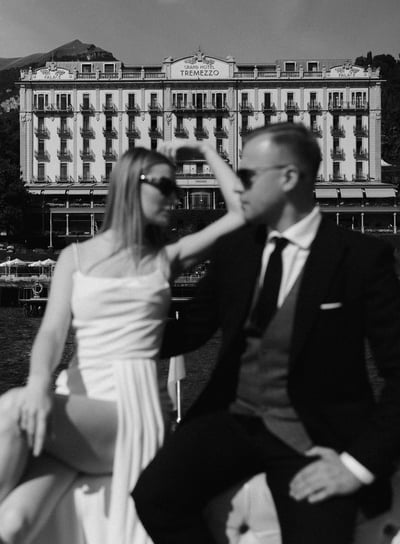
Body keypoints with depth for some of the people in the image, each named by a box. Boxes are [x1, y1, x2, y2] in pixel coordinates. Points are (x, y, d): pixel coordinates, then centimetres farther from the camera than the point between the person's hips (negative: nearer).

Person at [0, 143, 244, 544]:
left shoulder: (165, 259, 14)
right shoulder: (76, 256, 14)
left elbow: (241, 213, 8)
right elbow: (52, 331, 0)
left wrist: (204, 150, 12)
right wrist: (39, 385, -21)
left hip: (132, 405, -1)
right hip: (77, 398, 1)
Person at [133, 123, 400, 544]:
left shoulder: (361, 256, -8)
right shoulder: (233, 248, 5)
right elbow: (192, 330, 16)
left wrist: (361, 462, -14)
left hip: (313, 436, -3)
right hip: (233, 418, 4)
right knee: (154, 496, -20)